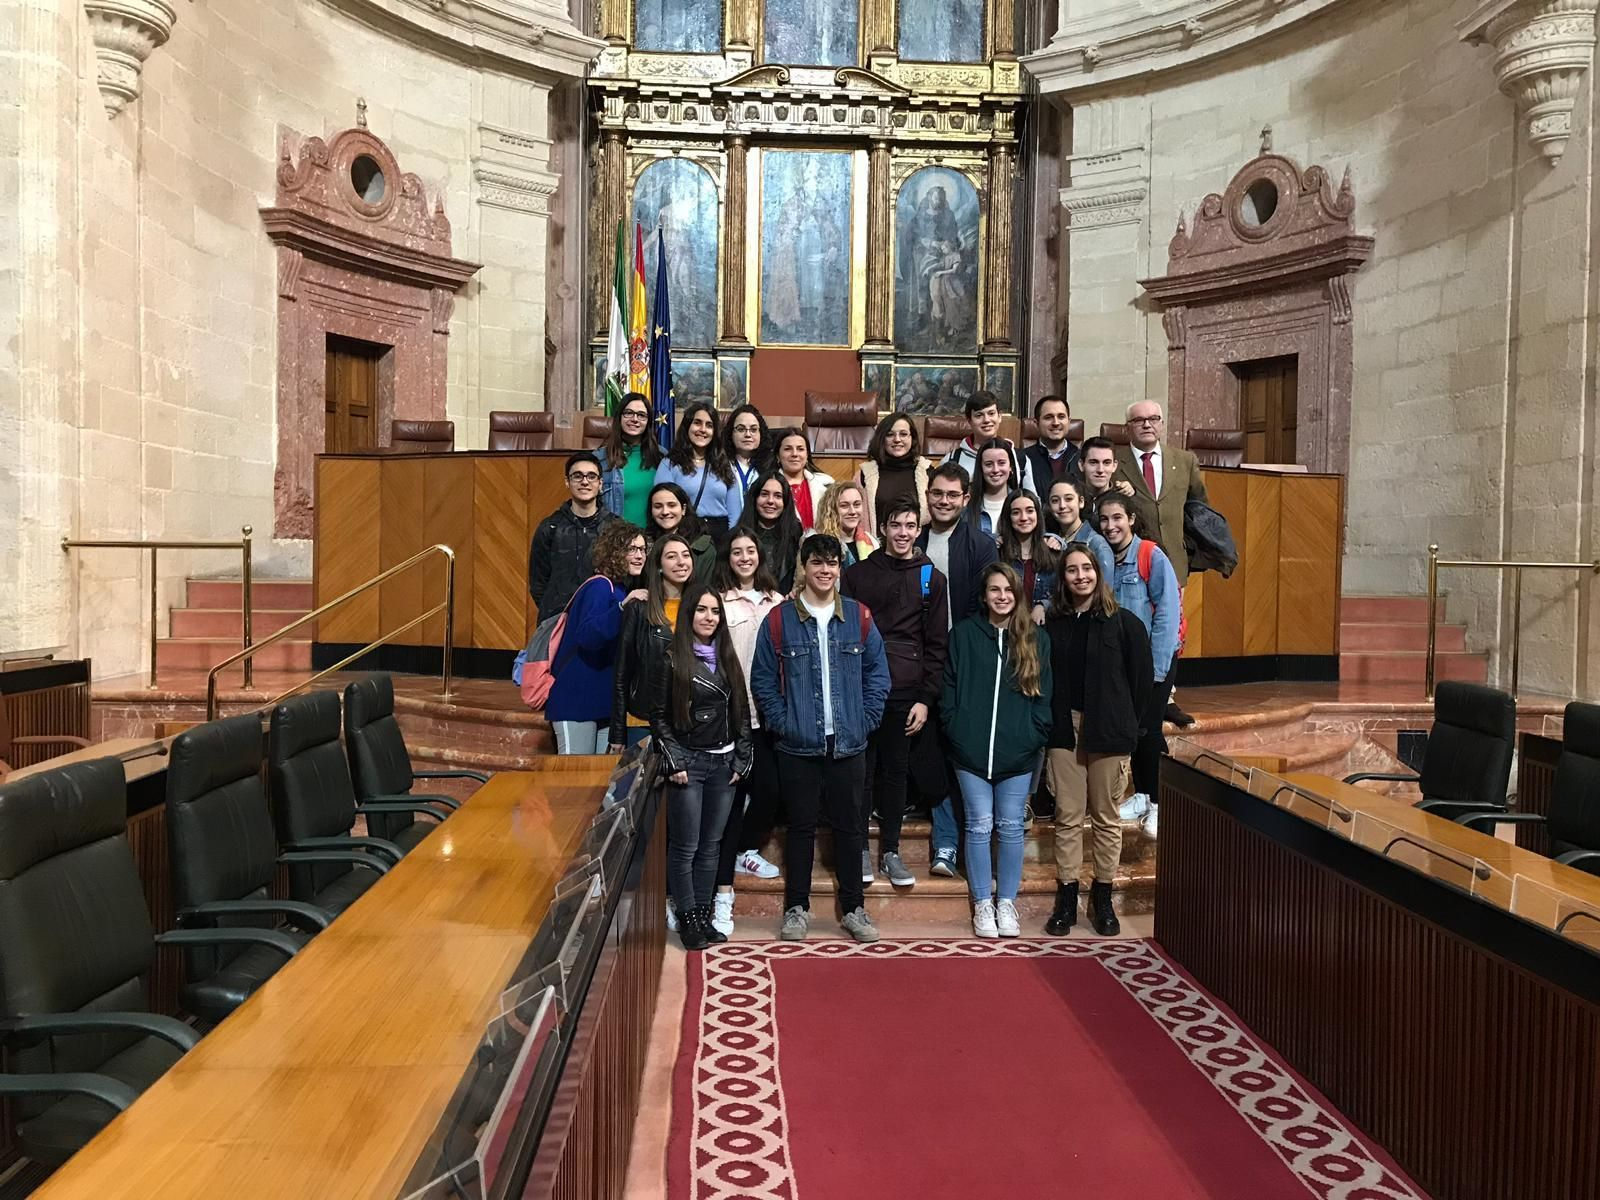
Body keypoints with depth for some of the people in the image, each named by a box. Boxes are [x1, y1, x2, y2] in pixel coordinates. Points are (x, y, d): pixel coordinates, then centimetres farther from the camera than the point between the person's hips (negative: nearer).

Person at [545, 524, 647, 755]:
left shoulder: (626, 590, 12)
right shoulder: (600, 587, -12)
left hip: (606, 699, 8)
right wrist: (622, 607, -38)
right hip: (578, 699, -8)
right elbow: (586, 636, -29)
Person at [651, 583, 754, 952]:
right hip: (688, 762, -4)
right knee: (686, 847, 0)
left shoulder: (727, 659, 10)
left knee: (711, 845, 10)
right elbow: (658, 716, -4)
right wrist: (674, 762, -9)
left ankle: (704, 916, 19)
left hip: (724, 763, 5)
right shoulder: (672, 659, -4)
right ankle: (687, 919, 11)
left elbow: (742, 712, 12)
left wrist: (741, 760, 6)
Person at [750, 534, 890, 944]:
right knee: (801, 827, 8)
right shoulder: (779, 620, -2)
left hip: (848, 745, 2)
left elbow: (877, 675, 7)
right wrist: (782, 723, -6)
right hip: (798, 746, -1)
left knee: (849, 826, 10)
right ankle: (796, 908, 21)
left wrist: (865, 721, -1)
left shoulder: (860, 618, 3)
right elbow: (763, 680, 1)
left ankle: (853, 908, 22)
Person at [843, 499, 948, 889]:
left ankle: (891, 850, 19)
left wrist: (926, 698, -3)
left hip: (906, 692, 1)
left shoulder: (931, 578, 7)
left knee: (895, 772, 8)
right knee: (861, 770, 4)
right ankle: (859, 848, 16)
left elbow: (936, 643, 4)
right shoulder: (858, 574, 5)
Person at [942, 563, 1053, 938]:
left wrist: (1035, 735, -4)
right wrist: (955, 731, -4)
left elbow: (1044, 695, 5)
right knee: (979, 826, 5)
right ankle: (982, 903, 17)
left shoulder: (1037, 639, 5)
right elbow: (949, 689, 3)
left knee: (1011, 827, 7)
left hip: (1018, 752, 1)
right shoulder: (963, 634, 3)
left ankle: (1006, 902, 20)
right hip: (971, 751, 0)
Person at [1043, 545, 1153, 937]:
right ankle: (1066, 899, 15)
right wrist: (1046, 725, 0)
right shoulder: (1052, 623, 5)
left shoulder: (1124, 623, -3)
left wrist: (1127, 727, 0)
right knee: (1067, 817, 6)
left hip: (1108, 733, -2)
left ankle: (1103, 898, 20)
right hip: (1064, 731, 2)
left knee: (1106, 817, 8)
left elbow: (1142, 680, 0)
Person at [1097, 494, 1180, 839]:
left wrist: (1155, 669, -18)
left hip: (1154, 659, -5)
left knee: (1148, 731, -8)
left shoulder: (1152, 557, -15)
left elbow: (1167, 614, -16)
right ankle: (1141, 796, 25)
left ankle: (1159, 804, 6)